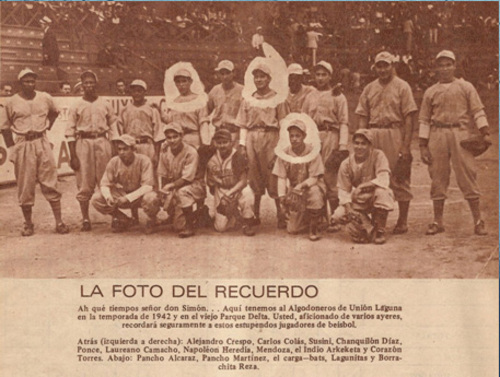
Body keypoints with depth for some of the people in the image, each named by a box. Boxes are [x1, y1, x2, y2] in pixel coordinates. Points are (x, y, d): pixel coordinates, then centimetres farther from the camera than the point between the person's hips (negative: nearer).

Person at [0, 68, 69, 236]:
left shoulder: (45, 98, 4)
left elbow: (54, 112, 25)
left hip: (42, 142, 1)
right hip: (22, 144, -1)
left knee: (50, 183, 0)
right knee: (25, 186, 3)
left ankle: (59, 222, 2)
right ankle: (28, 224, 13)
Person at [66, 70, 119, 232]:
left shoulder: (105, 104, 8)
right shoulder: (76, 106, 4)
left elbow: (113, 128, 11)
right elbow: (70, 132, 3)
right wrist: (72, 156, -4)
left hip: (102, 141, 1)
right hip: (83, 142, 0)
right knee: (84, 183, 0)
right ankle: (85, 219, 7)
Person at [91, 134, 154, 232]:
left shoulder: (144, 161, -19)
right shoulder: (114, 162, -10)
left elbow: (148, 186, -26)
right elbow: (104, 184, -6)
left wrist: (128, 198, -35)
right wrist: (108, 196, -29)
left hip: (139, 195, -4)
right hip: (120, 194, 4)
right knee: (96, 199, -20)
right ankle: (125, 220, -1)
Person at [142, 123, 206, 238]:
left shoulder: (190, 152, -18)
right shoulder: (165, 151, -2)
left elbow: (187, 178, -21)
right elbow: (161, 174, 5)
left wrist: (169, 186, -27)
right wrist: (162, 190, -12)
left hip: (193, 185, -5)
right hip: (172, 187, 5)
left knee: (182, 193, -41)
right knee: (149, 198, -17)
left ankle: (188, 226, -20)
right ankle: (153, 220, 18)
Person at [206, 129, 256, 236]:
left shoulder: (238, 158, -13)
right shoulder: (212, 161, -2)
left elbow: (243, 181, -17)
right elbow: (210, 182, 5)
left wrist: (230, 193, -29)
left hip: (238, 189, -3)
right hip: (221, 193, 3)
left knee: (247, 194, -41)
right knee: (220, 227, -8)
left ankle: (248, 225, -15)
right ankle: (234, 214, 29)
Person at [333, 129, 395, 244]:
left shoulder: (378, 156, -16)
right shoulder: (346, 164, -7)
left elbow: (384, 179, -28)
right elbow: (344, 190, -5)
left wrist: (363, 186, -38)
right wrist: (348, 208, -23)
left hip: (376, 198, -3)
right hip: (358, 201, 3)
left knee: (381, 191, -38)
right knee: (338, 215, -20)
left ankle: (379, 231, -16)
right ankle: (366, 227, 8)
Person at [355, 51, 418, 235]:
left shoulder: (402, 87, 2)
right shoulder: (369, 89, 14)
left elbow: (409, 118, -4)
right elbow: (363, 117, 14)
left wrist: (406, 145, -11)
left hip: (395, 134, -4)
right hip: (373, 135, 4)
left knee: (400, 179, -1)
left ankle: (402, 221, 7)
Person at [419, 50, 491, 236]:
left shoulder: (466, 87, 11)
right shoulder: (430, 92, 14)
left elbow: (478, 111, 5)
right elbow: (424, 119, 12)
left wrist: (485, 132, -9)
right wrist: (423, 145, 4)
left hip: (460, 133, -2)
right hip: (437, 135, 2)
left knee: (467, 175, -6)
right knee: (438, 178, 3)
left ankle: (478, 220, 0)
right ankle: (438, 221, 11)